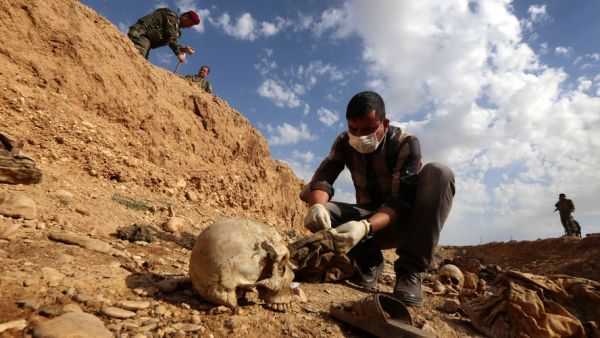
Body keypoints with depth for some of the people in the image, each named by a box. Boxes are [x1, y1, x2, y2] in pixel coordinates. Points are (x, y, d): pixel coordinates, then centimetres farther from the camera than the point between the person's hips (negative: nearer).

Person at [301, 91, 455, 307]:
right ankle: (368, 262, -6)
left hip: (404, 220, -2)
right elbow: (321, 179, -18)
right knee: (318, 214, -26)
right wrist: (317, 206, -43)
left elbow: (400, 201, -29)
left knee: (439, 173, -30)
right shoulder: (344, 143, -7)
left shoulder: (406, 144, -19)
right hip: (369, 221, 2)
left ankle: (410, 271, -27)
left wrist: (365, 227, -48)